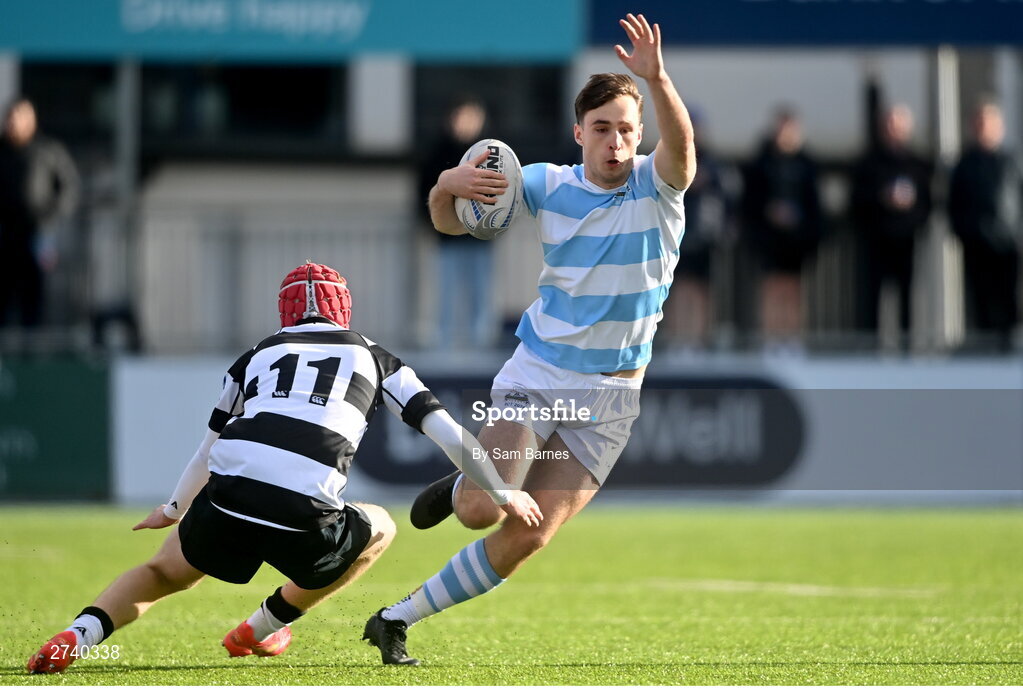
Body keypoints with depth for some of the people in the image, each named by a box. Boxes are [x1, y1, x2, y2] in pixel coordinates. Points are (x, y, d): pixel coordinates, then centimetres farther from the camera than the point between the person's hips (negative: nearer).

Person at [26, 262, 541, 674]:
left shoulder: (257, 357, 29)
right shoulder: (373, 359, 24)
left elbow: (211, 446, 44)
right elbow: (448, 434, 20)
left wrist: (175, 508, 60)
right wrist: (503, 494, 32)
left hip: (225, 504, 3)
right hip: (304, 517, -3)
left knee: (164, 573, 30)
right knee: (379, 531, 30)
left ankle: (77, 637, 5)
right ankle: (257, 632, 34)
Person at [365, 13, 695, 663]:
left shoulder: (656, 186, -8)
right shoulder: (547, 184, -1)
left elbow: (681, 146, -32)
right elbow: (449, 223, 6)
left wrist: (658, 80, -51)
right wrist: (449, 186, -18)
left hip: (607, 399, -1)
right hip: (534, 375, 1)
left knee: (527, 537, -7)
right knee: (481, 511, -17)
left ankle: (403, 615, 7)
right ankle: (464, 484, 20)